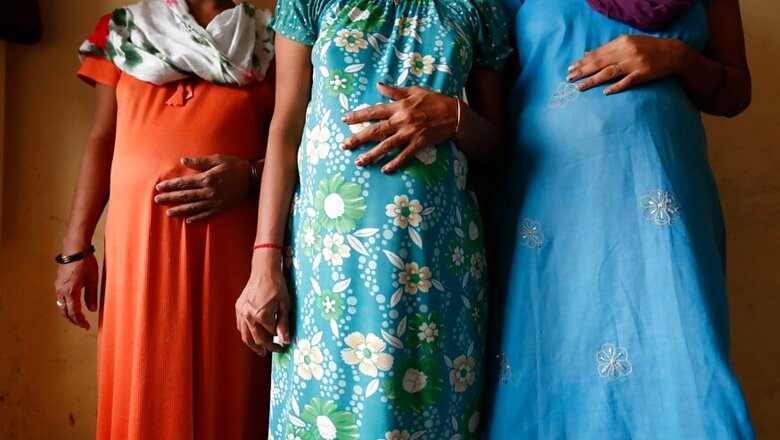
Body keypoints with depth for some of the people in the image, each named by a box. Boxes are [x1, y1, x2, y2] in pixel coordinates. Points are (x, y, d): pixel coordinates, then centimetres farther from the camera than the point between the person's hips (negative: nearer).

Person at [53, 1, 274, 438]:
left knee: (227, 393, 2)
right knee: (140, 391, 6)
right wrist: (75, 248, 6)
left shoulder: (273, 41, 10)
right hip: (138, 239, 2)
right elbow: (101, 143, 12)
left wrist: (250, 175, -14)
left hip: (233, 244, -1)